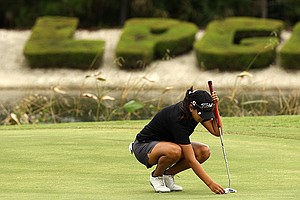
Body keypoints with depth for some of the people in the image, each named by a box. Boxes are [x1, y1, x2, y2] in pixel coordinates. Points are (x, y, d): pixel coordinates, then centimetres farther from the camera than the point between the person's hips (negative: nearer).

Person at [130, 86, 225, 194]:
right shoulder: (177, 118, -35)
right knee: (174, 151, -41)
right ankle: (156, 176, -9)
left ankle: (168, 174, 3)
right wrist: (210, 183, -39)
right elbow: (191, 160, -36)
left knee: (204, 151, -15)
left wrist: (214, 107, -23)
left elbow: (216, 132, -11)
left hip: (165, 143, 8)